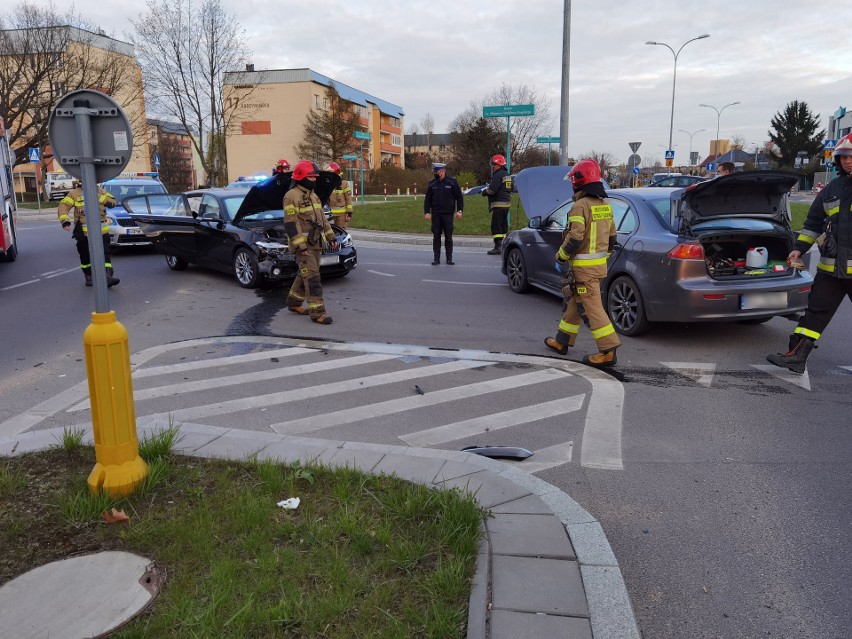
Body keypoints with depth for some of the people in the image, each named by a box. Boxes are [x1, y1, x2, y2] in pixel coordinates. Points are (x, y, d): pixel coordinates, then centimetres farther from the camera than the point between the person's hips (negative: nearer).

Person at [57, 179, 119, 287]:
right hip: (84, 232, -1)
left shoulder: (100, 191, 12)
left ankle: (108, 277, -12)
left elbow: (112, 202, 1)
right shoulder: (74, 193, 2)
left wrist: (99, 197, -12)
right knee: (85, 256, 7)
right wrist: (65, 221, -20)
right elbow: (63, 206, -5)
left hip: (101, 231, 2)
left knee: (105, 254, -8)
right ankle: (89, 277, 23)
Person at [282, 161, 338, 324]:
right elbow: (290, 224, -17)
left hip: (316, 243, 9)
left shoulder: (313, 196, 15)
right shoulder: (291, 197, -13)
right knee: (312, 277, -11)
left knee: (305, 274, 16)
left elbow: (322, 218, 22)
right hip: (303, 245, -9)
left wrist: (331, 237, 17)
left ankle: (294, 302, 31)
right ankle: (317, 312, -9)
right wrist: (300, 246, -22)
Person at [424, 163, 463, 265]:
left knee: (448, 236, 2)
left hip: (448, 214, -2)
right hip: (435, 214, 2)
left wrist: (459, 210, -5)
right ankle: (436, 258, 9)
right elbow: (427, 199, 10)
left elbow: (459, 197, 3)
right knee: (436, 236, 3)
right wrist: (427, 212, 1)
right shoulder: (432, 184, 7)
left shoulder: (452, 182, 1)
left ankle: (449, 258, 9)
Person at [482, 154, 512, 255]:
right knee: (504, 225, 14)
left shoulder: (498, 175, -15)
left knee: (496, 226, -7)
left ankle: (498, 247, -10)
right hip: (506, 203, 10)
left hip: (498, 205, -10)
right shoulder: (507, 175, 17)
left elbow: (492, 190, -21)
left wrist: (484, 192, 0)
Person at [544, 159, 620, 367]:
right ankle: (562, 341, 29)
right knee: (575, 302, 18)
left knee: (592, 307, -6)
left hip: (583, 267, -9)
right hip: (599, 264, 9)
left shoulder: (581, 206, -17)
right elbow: (611, 237, 16)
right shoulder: (604, 205, 11)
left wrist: (560, 257, -8)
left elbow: (575, 238, -22)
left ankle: (607, 351, -7)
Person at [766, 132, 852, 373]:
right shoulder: (832, 189, 12)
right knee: (816, 312, 6)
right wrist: (799, 248, 11)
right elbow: (813, 223, 19)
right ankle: (796, 356, 7)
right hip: (830, 268, 5)